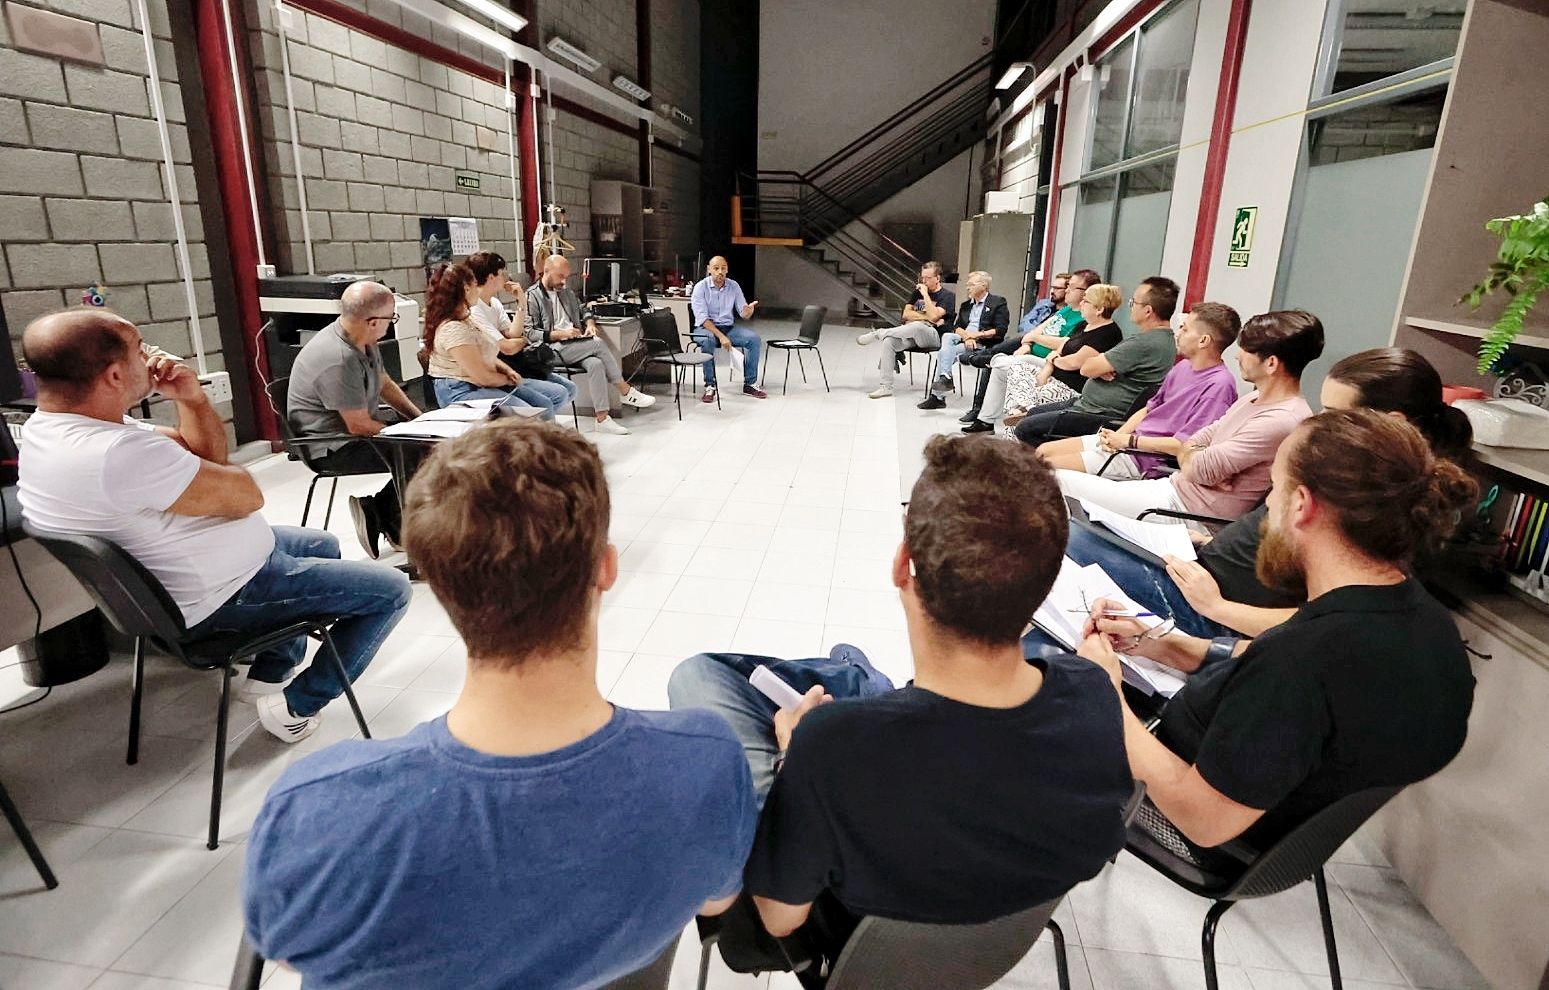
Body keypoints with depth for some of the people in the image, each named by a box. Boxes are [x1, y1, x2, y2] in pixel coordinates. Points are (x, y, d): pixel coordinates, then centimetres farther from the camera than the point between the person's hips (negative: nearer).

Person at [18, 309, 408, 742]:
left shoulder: (49, 427, 0)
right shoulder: (120, 453, -34)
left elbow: (207, 452, 5)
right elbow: (246, 496, -24)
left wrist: (191, 398, -13)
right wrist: (222, 472, -3)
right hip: (220, 597, -10)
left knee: (324, 546, 30)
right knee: (390, 591, -6)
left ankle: (269, 673, 27)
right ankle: (297, 708, 5)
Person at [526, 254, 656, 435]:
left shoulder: (567, 292, 20)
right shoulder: (532, 296, -2)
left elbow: (583, 310, 32)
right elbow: (530, 333, -9)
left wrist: (590, 323, 7)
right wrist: (560, 334, -18)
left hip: (577, 346, 6)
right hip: (553, 349, -6)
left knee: (596, 363, -28)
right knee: (598, 344, -26)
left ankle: (602, 418, -31)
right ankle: (626, 392, -16)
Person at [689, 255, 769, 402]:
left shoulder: (733, 286, 3)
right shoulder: (700, 287, -10)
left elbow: (744, 314, 1)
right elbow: (702, 318, -19)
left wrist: (748, 309, -26)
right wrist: (720, 336, -30)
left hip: (728, 327, 4)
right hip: (705, 328, -4)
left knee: (754, 338, -18)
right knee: (708, 340, -39)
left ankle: (750, 383, -10)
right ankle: (709, 386, -27)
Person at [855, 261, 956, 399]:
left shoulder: (947, 296, 0)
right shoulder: (918, 291, 19)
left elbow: (934, 316, -18)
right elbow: (906, 314, 8)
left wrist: (925, 294, -12)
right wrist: (926, 317, -5)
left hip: (933, 336, -6)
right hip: (912, 334, 6)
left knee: (917, 326, -40)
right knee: (889, 341, -25)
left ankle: (877, 334, -20)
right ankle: (886, 386, -21)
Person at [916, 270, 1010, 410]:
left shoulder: (998, 303, 3)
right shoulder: (966, 305, 23)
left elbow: (1000, 331, -7)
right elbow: (956, 327, 11)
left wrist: (978, 334, -16)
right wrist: (966, 336, -11)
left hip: (983, 345, -6)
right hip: (964, 339, 6)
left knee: (944, 353, -24)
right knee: (947, 336, -26)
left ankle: (936, 396, -24)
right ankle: (945, 378, -33)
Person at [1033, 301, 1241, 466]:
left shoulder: (1219, 384, -17)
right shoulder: (1183, 367, 12)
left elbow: (1182, 445, -22)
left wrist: (1127, 441, -17)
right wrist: (1117, 435, 1)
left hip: (1145, 459, -9)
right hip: (1125, 440, 9)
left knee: (1046, 467, -14)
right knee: (1043, 451, 6)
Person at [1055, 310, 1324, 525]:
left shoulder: (1282, 421, -20)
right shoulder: (1255, 398, 11)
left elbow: (1200, 469, -18)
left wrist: (1190, 456, 4)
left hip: (1185, 509, -9)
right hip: (1173, 487, 9)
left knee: (1060, 480, -12)